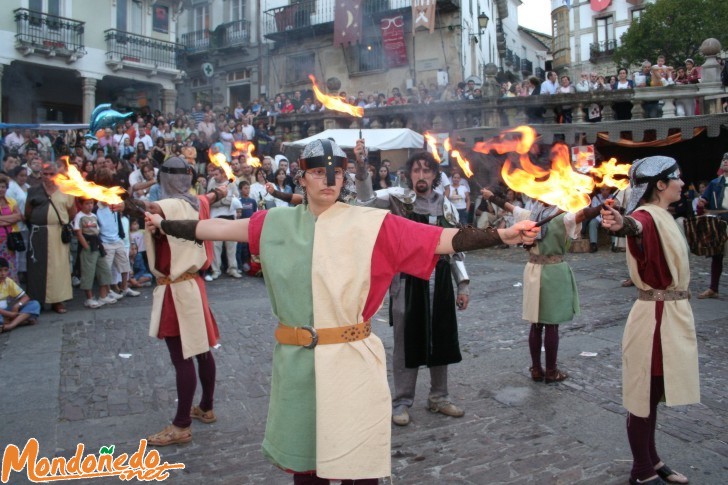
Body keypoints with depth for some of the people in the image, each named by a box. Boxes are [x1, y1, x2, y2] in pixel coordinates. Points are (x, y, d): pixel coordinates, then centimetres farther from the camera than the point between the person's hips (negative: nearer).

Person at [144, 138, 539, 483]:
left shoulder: (370, 223, -7)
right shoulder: (278, 222, 4)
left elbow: (441, 239, -14)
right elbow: (219, 228, 15)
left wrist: (504, 236, -21)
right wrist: (164, 225, 22)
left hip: (350, 360, -3)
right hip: (296, 360, 4)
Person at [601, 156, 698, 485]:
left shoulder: (663, 216, 7)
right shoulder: (648, 217, -21)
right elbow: (637, 226, -47)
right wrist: (622, 223, -67)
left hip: (672, 314, 9)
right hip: (656, 317, -9)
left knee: (654, 393, 19)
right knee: (645, 393, 3)